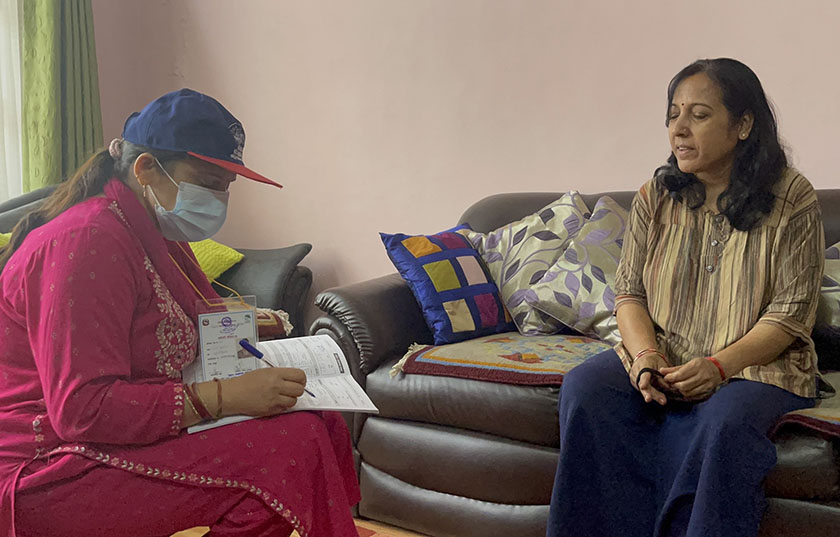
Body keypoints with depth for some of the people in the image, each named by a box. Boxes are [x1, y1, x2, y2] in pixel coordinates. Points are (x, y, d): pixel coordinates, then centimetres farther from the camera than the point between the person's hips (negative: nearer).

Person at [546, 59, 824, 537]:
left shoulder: (792, 198, -4)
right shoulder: (655, 197, 7)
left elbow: (792, 310, -7)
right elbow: (629, 290, 6)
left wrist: (719, 365, -21)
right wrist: (645, 353, -15)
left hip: (756, 363, -3)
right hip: (661, 359, 3)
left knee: (724, 420, -37)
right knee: (584, 386, -25)